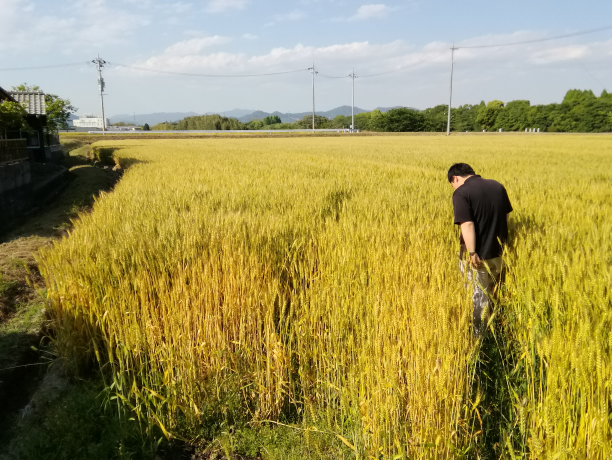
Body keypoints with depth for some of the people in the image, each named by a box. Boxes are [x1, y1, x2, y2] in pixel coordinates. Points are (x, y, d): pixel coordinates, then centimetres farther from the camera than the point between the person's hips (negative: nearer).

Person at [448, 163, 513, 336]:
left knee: (478, 295, 5)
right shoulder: (497, 186, 5)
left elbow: (467, 224, -24)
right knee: (491, 292, 24)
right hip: (498, 250, 7)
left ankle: (478, 334, 16)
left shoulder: (461, 193, -16)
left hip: (478, 254, -6)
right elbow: (506, 215, 11)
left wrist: (472, 252, -23)